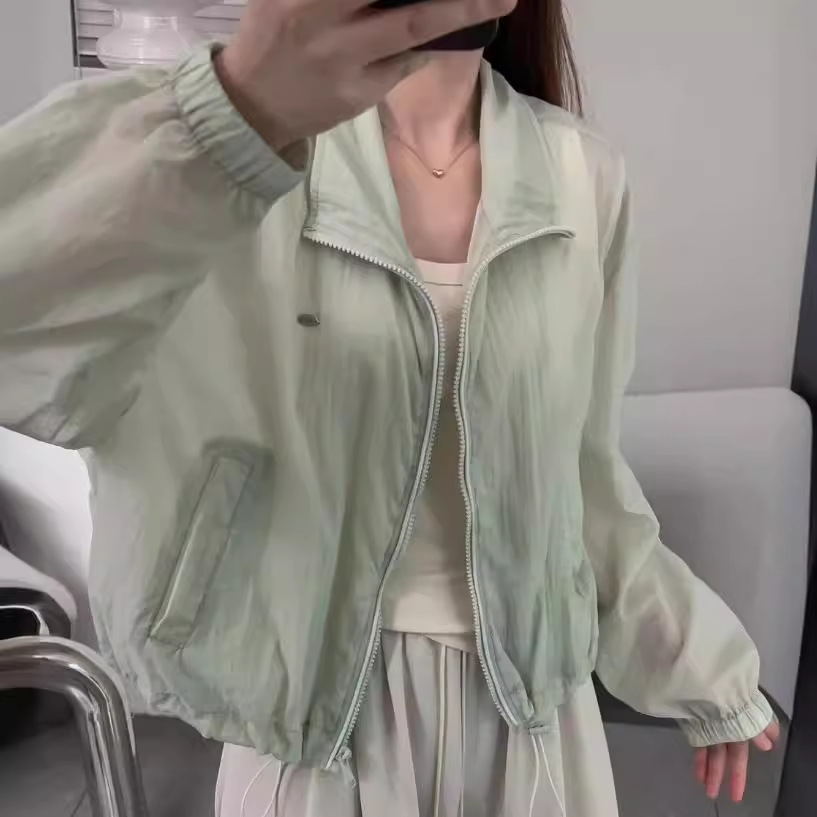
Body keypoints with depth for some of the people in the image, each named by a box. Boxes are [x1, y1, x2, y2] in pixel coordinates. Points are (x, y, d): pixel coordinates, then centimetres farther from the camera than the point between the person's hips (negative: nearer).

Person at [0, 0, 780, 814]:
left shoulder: (584, 177, -5)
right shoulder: (232, 121, -13)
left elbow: (583, 468, 3)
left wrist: (705, 664, 11)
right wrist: (241, 109, -45)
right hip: (319, 700, -1)